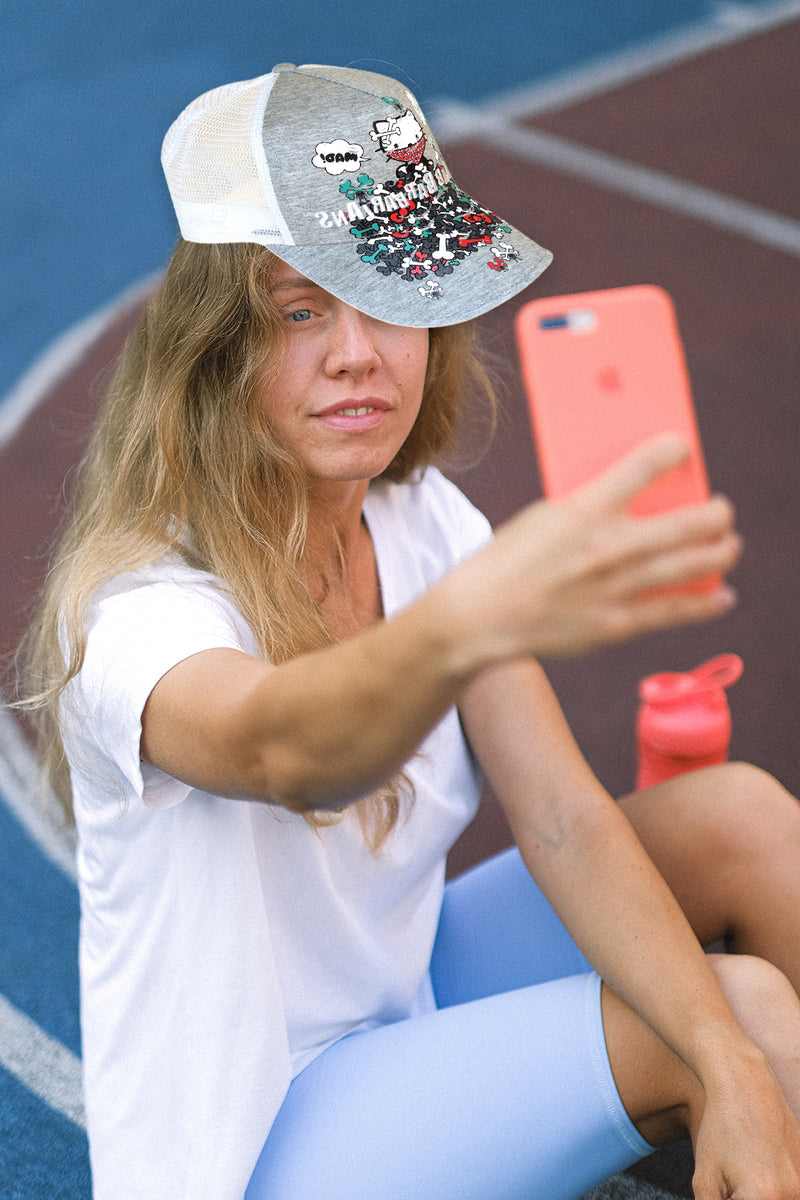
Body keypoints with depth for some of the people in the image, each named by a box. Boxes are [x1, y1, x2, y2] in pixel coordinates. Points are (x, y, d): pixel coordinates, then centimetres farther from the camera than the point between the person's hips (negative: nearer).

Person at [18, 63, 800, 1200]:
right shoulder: (133, 609, -27)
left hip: (409, 973, 7)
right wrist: (472, 621, -72)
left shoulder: (424, 521, -6)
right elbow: (283, 751, -51)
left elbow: (562, 816, -14)